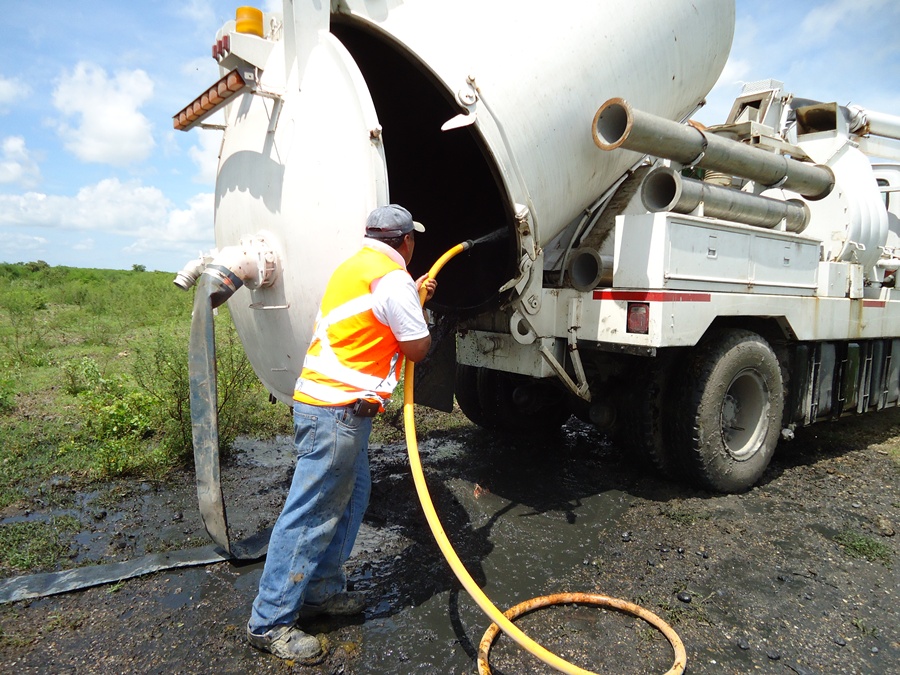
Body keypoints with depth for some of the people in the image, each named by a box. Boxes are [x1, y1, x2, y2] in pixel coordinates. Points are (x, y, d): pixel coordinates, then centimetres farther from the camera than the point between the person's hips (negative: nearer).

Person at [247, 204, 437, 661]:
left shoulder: (356, 266, 17)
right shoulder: (393, 279, -13)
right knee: (310, 514, -3)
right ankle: (270, 623, 8)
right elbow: (417, 348, -6)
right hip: (338, 409, -10)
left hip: (330, 404, 10)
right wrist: (415, 309, 12)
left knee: (352, 495, 18)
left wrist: (414, 297, 32)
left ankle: (322, 590, 29)